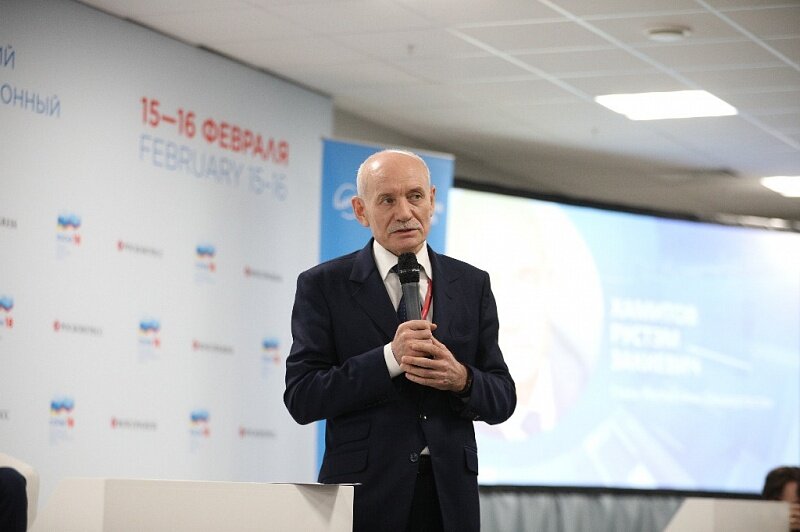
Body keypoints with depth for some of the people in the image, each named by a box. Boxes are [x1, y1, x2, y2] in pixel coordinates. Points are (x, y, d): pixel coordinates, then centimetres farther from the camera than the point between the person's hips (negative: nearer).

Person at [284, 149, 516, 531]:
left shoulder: (472, 285, 9)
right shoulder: (323, 285, 1)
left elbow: (502, 400, 9)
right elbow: (301, 397, -7)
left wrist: (462, 379, -13)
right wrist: (389, 359, -17)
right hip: (365, 495, -2)